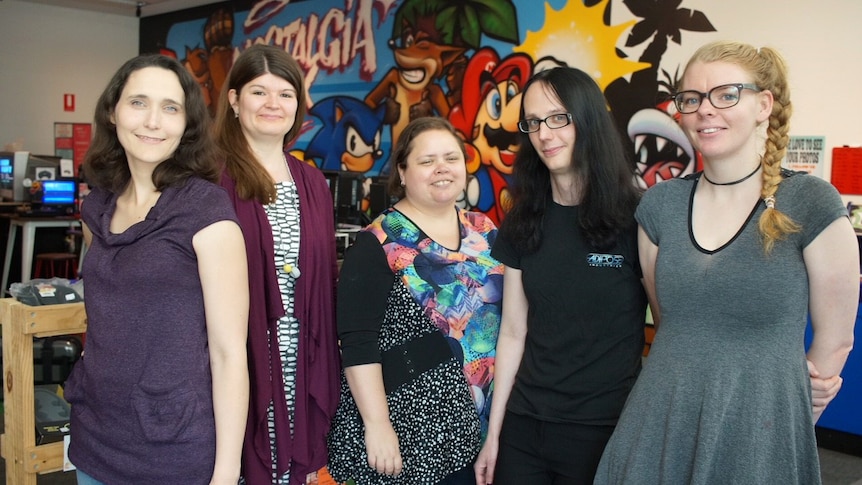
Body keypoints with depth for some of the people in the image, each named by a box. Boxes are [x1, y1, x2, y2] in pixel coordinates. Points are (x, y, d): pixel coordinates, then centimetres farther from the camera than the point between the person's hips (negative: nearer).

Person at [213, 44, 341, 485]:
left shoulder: (313, 184, 11)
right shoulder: (211, 179, -6)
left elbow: (325, 283, 12)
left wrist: (326, 375, 11)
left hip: (300, 368, 5)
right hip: (235, 363, -4)